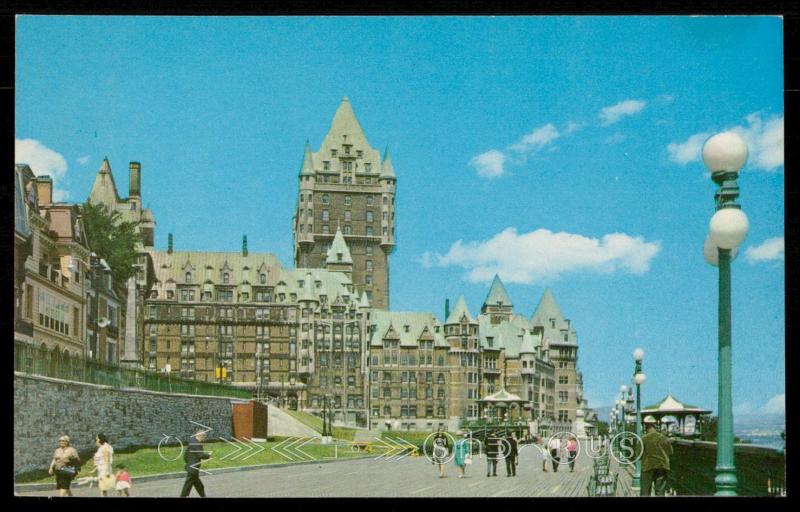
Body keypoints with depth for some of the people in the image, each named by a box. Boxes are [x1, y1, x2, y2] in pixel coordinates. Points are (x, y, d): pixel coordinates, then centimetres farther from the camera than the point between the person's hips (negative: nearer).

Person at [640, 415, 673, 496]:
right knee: (660, 492, 7)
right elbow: (670, 452, 9)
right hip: (662, 467, 3)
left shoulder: (644, 439, -10)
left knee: (645, 492, 4)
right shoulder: (663, 438, 1)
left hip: (648, 467, -3)